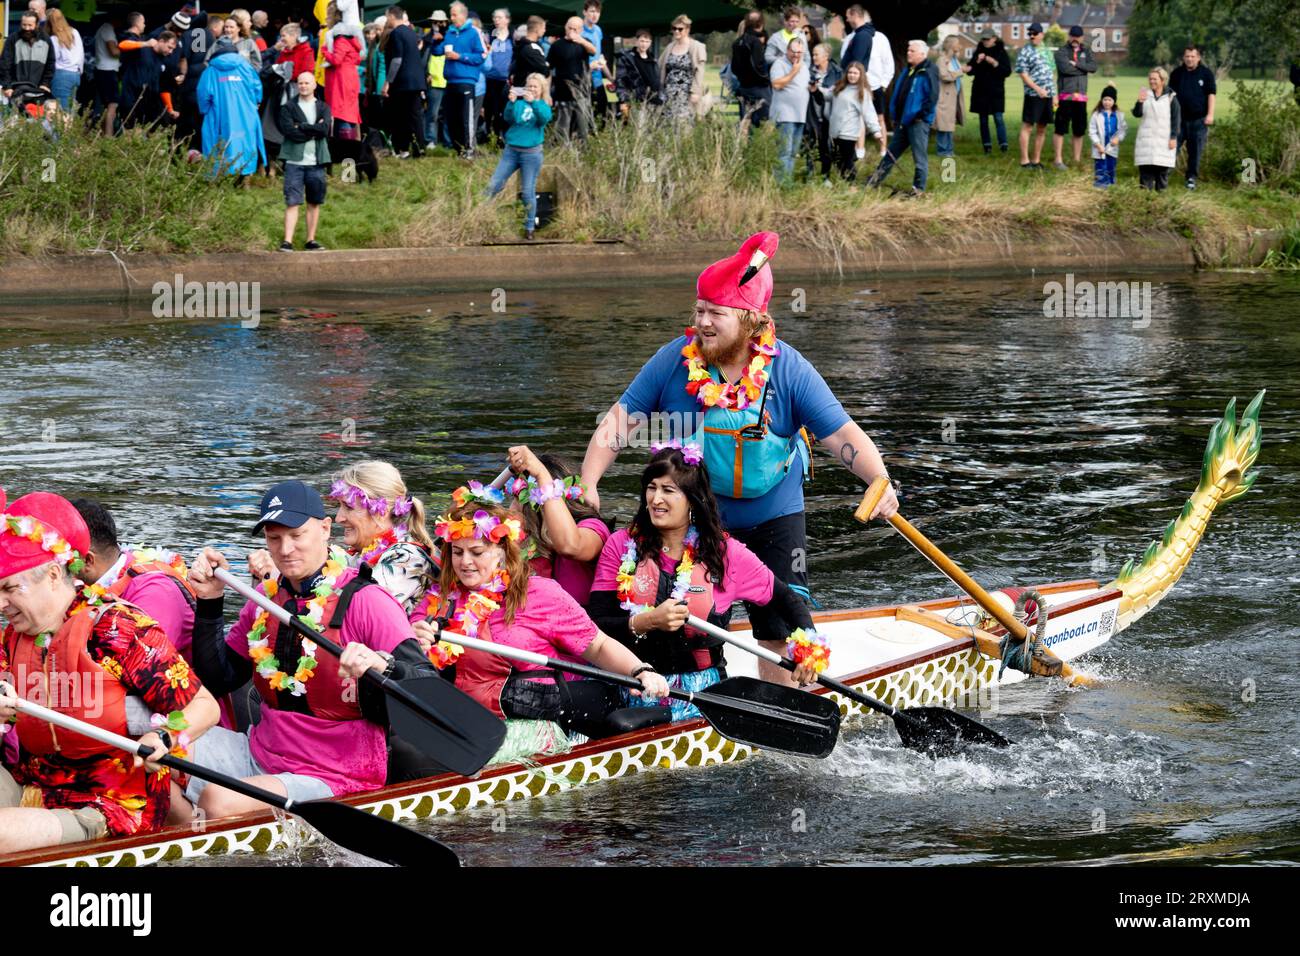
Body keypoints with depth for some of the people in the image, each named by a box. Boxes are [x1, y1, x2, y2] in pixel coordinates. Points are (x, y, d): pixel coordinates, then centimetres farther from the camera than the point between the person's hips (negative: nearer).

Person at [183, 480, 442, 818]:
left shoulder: (366, 601, -13)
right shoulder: (266, 596, 8)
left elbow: (429, 687, -22)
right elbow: (219, 679, 13)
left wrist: (384, 665, -44)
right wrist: (209, 603, 3)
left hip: (333, 778, -7)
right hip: (259, 753, 7)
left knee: (219, 802, -31)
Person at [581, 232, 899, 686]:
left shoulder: (788, 369, -15)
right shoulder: (672, 362, -13)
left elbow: (842, 434, -16)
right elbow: (619, 420, -8)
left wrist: (881, 482, -32)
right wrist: (587, 482, -20)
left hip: (772, 517, -1)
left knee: (782, 627, 1)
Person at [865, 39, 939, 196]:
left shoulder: (929, 72, -12)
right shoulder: (909, 71, 15)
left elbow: (932, 97, -19)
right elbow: (898, 94, 21)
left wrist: (921, 115, -17)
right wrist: (895, 115, 14)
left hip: (918, 122, -9)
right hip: (903, 121, 9)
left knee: (919, 156, -1)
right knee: (891, 153, 15)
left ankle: (919, 189, 5)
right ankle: (875, 180, 20)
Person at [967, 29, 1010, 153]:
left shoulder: (1001, 53, 1)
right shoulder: (978, 53, 8)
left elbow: (1007, 72, -4)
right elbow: (970, 70, 5)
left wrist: (994, 63, -16)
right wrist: (977, 62, -12)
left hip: (996, 92, -3)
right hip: (980, 92, 3)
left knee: (998, 118, -12)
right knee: (983, 120, 4)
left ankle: (1003, 144, -13)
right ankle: (987, 145, 8)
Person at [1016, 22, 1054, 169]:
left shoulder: (1045, 51, 15)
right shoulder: (1026, 51, -5)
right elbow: (1022, 73, -10)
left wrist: (1054, 94, 16)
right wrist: (1038, 89, -18)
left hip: (1047, 95, 7)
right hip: (1033, 95, -7)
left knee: (1042, 129, 9)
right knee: (1027, 127, -4)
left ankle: (1036, 160, 16)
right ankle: (1024, 160, -2)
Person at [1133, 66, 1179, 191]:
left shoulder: (1170, 98, 0)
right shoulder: (1146, 95, 7)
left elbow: (1176, 119, -1)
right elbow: (1137, 114, 0)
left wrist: (1173, 137, -6)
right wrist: (1139, 102, -19)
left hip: (1164, 141, -2)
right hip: (1146, 140, 2)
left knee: (1163, 170, 0)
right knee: (1145, 169, 0)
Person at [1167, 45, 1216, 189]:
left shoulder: (1206, 73, 1)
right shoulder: (1177, 73, 6)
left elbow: (1211, 94, 0)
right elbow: (1171, 93, 11)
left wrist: (1210, 114, -8)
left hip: (1198, 119, -1)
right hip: (1180, 118, 1)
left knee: (1196, 150, 2)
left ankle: (1191, 178, 11)